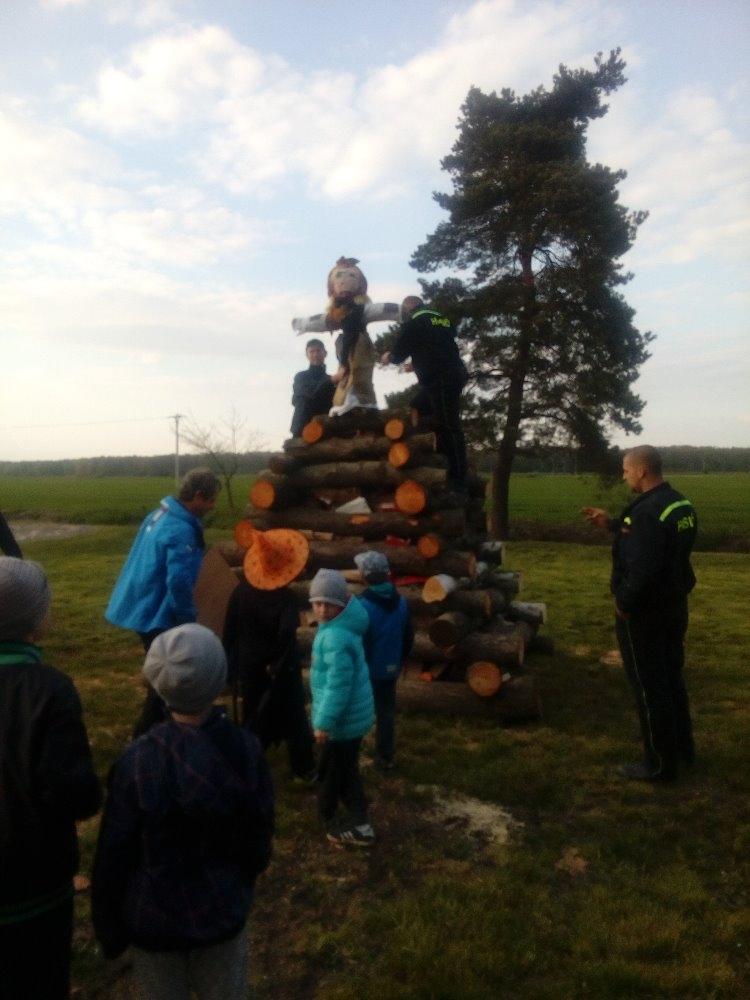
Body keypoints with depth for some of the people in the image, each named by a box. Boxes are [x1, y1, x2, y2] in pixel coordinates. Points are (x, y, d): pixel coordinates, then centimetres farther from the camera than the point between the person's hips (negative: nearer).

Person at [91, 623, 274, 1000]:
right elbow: (259, 836, -7)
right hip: (223, 912, 1)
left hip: (155, 919, -1)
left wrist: (108, 930, 3)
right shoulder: (245, 750, -20)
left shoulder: (138, 761, -26)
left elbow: (113, 856, -15)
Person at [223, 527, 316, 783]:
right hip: (281, 669, -4)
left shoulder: (241, 590, -8)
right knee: (293, 717, 13)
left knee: (254, 716, 22)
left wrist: (232, 667, 7)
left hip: (250, 666, 4)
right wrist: (277, 663, -18)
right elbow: (286, 634, -35)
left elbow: (229, 632, -3)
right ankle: (304, 769, 23)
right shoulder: (285, 598, -22)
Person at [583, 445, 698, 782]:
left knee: (649, 688, 3)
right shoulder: (680, 504, 6)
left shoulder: (647, 511, -26)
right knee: (671, 678, 22)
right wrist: (613, 524, 14)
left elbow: (641, 571, -30)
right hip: (674, 606, 10)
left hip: (643, 614, -10)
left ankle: (660, 764, 15)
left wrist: (624, 603, -16)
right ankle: (682, 749, 36)